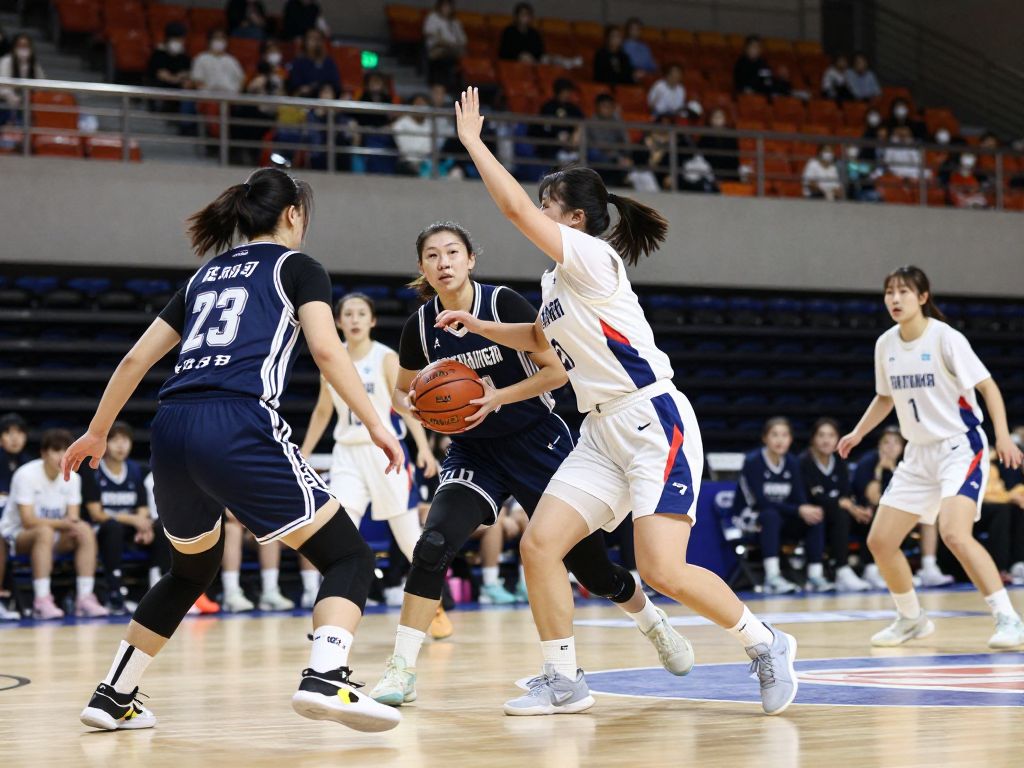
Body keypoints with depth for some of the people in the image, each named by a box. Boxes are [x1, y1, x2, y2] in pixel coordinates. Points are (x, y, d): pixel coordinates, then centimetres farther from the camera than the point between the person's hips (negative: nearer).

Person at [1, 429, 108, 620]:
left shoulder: (72, 478, -1)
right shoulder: (26, 475, -18)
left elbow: (73, 518, -5)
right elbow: (28, 520, -24)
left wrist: (73, 524, -29)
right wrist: (61, 523, -35)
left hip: (56, 535, 5)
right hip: (16, 534, -5)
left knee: (85, 531, -22)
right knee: (45, 532, -37)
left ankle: (85, 598, -24)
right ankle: (42, 601, -43)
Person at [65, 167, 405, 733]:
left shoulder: (206, 275, 27)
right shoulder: (295, 267, 12)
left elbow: (137, 357, 27)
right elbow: (326, 350, -5)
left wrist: (97, 431, 36)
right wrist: (375, 424, -6)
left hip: (171, 432, 7)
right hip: (238, 427, -7)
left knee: (192, 570, 29)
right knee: (349, 557, -1)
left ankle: (112, 698, 27)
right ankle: (325, 680, -26)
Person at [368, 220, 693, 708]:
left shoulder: (504, 303, -16)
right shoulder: (420, 327, -6)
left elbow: (558, 370, -14)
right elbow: (408, 389, 12)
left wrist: (497, 398, -24)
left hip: (537, 444, -2)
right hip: (474, 452, 2)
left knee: (587, 562, 6)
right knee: (434, 543, -23)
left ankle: (655, 624, 37)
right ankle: (401, 670, -19)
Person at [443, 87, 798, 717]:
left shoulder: (593, 258, -11)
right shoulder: (558, 280, 16)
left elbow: (514, 206, -21)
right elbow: (540, 338, 38)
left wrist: (472, 140, -11)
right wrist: (478, 326, 26)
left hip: (655, 423, -9)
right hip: (602, 434, 9)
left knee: (663, 570, -18)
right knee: (539, 545, -3)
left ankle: (766, 645, 3)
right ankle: (564, 681, 7)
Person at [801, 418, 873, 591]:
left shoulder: (839, 463, 9)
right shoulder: (805, 461, -10)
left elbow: (847, 494, -1)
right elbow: (815, 497, -19)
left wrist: (856, 508, -24)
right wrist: (844, 504, -29)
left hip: (836, 513, 6)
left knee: (868, 514, -17)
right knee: (840, 514, -34)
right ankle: (843, 573, -39)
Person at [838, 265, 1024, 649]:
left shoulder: (945, 338, -15)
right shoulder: (886, 344, 4)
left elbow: (987, 386, -15)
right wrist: (858, 433, 9)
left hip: (961, 448, -7)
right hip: (919, 455, 7)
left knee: (954, 533, -28)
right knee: (880, 541, 3)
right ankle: (911, 619, 25)